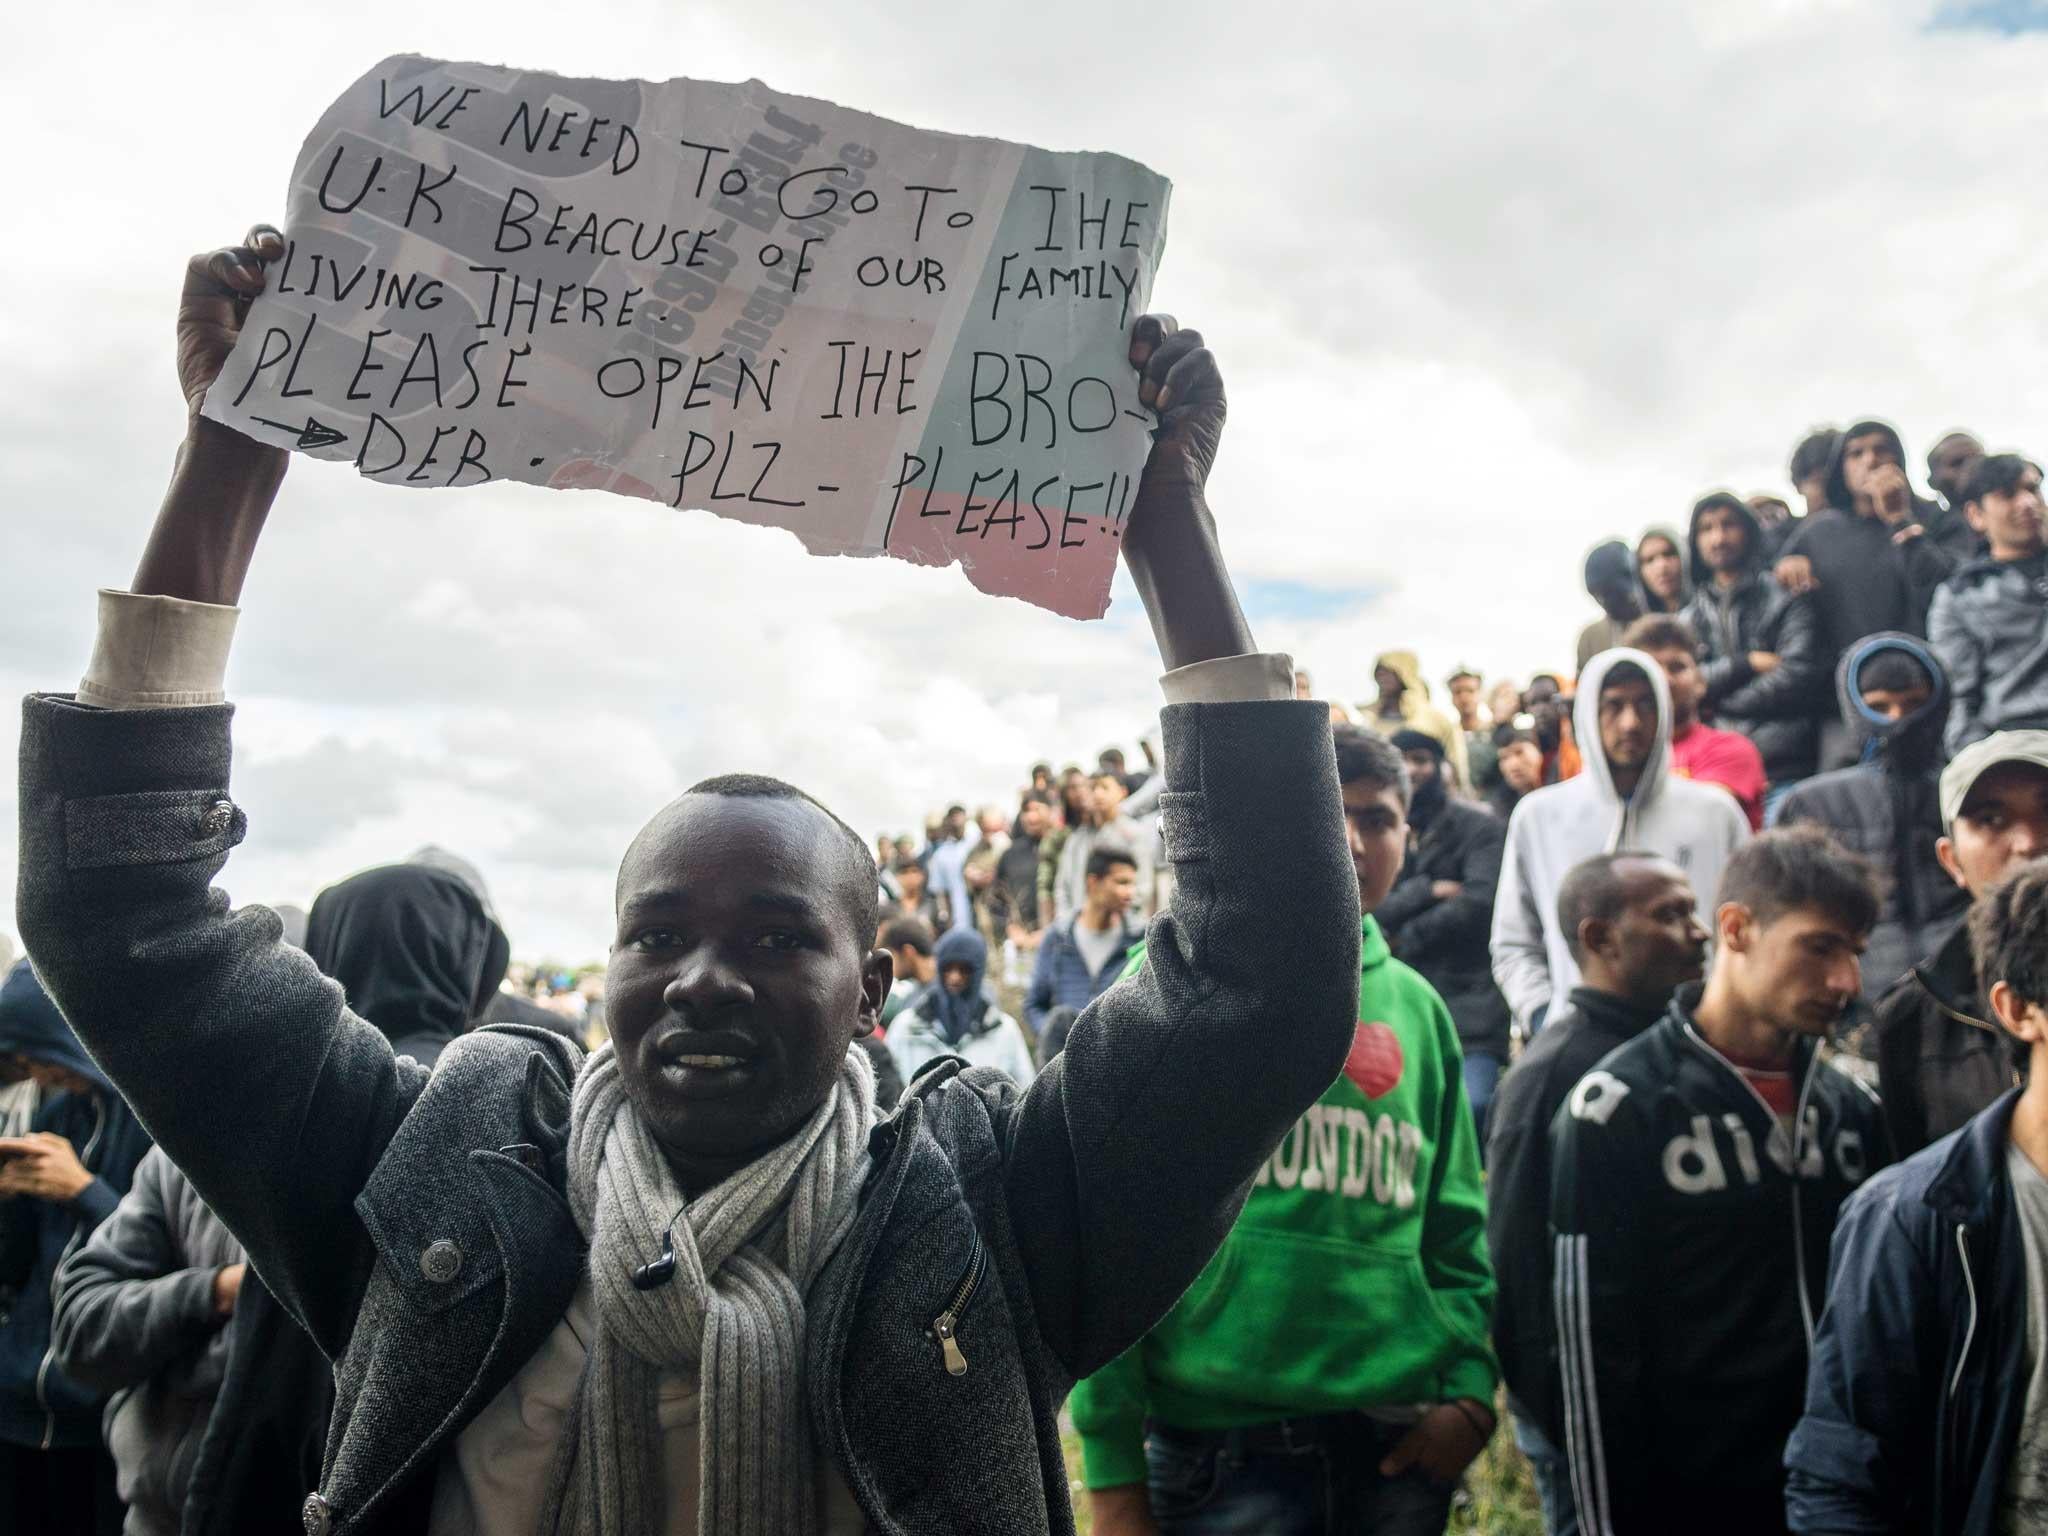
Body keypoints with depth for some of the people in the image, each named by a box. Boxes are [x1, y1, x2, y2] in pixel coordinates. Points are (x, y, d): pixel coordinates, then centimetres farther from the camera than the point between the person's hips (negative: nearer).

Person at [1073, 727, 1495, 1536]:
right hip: (1220, 1442, -4)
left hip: (1399, 1443, 4)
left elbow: (1453, 1222, 14)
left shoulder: (1415, 1007, 10)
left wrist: (1470, 1382, -2)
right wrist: (1111, 1464, -9)